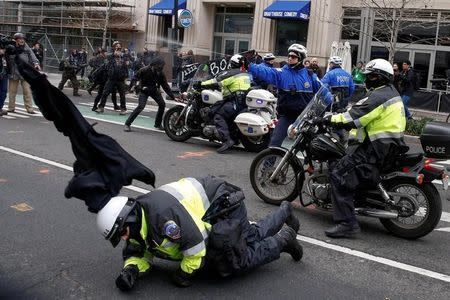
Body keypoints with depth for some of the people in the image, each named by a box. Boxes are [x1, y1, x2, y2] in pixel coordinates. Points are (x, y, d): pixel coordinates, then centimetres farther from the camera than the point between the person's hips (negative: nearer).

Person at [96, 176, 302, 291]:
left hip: (227, 206, -9)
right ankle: (284, 212, 47)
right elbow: (139, 252, 3)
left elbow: (196, 240, -34)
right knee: (253, 237, 24)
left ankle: (282, 239, 7)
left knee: (238, 261, -12)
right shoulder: (139, 222, -5)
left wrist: (185, 273, -19)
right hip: (218, 209, 9)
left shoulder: (161, 215, -36)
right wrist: (131, 269, -19)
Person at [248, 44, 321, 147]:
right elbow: (265, 72, -19)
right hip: (286, 115, -1)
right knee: (275, 142, -9)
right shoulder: (281, 73, -5)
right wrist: (249, 66, -32)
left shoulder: (309, 74, 1)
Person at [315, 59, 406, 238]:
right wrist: (335, 117, 19)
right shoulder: (390, 92, 19)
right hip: (388, 145, 11)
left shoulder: (379, 97, -15)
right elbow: (359, 111, 24)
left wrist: (327, 120, -11)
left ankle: (347, 223, -23)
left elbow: (353, 118, -21)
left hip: (376, 149, -11)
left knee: (338, 174, -18)